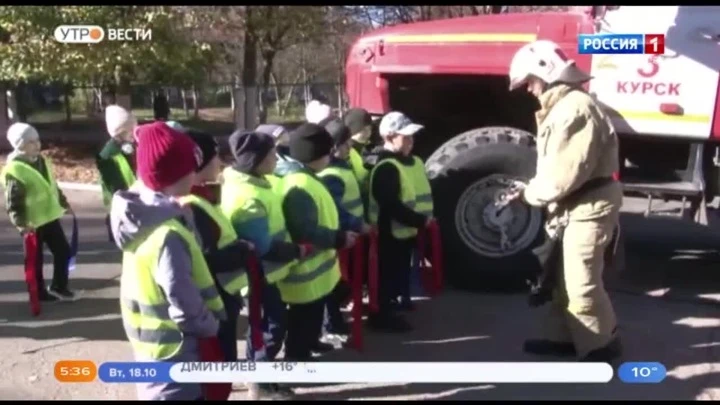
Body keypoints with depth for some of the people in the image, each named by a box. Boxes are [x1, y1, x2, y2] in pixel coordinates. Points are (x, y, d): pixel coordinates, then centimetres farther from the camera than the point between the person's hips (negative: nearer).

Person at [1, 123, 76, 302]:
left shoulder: (40, 160, 7)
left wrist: (62, 201, 24)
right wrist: (20, 222, -29)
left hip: (49, 216, 8)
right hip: (32, 224, -7)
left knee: (63, 251, 10)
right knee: (35, 260, 8)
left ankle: (58, 286, 25)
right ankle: (39, 293, 23)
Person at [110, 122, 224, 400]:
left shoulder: (142, 209, -2)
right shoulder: (167, 236, -30)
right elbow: (186, 308, -28)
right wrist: (212, 326, -10)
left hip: (151, 341, 9)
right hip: (173, 350, -9)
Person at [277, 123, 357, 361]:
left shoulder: (307, 180, 9)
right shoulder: (301, 187, -27)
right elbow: (306, 232, -31)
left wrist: (338, 236, 12)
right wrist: (339, 238, -22)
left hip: (315, 266, 11)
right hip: (306, 269, -11)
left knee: (314, 312, 27)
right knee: (304, 316, 3)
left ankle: (309, 342, 46)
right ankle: (297, 355, 15)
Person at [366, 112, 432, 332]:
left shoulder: (398, 162, 11)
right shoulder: (387, 167, -22)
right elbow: (392, 206, -28)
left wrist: (417, 219, 9)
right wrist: (420, 220, -22)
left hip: (400, 231, 10)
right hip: (391, 232, -10)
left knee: (397, 272, 19)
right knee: (389, 275, 2)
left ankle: (389, 308, 33)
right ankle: (382, 315, 15)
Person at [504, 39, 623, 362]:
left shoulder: (575, 108, -20)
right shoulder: (562, 107, 15)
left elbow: (563, 174, -24)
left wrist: (530, 193, -10)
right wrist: (532, 191, 2)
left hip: (589, 205, -11)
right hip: (577, 205, 11)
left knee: (582, 281, -3)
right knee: (566, 276, 17)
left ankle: (601, 344, 13)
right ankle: (563, 337, 29)